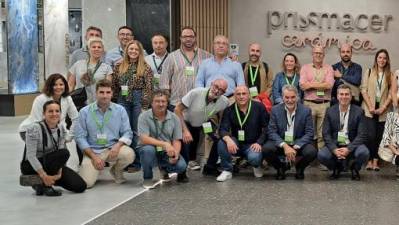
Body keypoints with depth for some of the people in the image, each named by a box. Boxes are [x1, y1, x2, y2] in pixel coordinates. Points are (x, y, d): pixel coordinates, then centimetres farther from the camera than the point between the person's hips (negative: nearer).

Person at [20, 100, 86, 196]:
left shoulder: (61, 129, -2)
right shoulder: (34, 128, -22)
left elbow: (60, 156, -2)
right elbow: (31, 156, -23)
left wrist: (59, 172, -18)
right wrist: (44, 175, -26)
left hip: (51, 164, 7)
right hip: (30, 166, -6)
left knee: (80, 186, -8)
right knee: (64, 152, -31)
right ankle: (44, 185, -15)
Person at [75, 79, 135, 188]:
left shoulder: (120, 110, 1)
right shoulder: (85, 112, -2)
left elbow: (127, 133, 0)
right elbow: (80, 137, -3)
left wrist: (118, 145, -21)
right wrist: (94, 157, -13)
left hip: (113, 149, 1)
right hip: (92, 151, -1)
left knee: (129, 154, -30)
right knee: (86, 183, -20)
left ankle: (116, 170, 6)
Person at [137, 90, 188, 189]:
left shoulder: (174, 118, -2)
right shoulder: (144, 116, -12)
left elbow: (176, 140, -3)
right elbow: (144, 139, -24)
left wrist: (176, 154, -25)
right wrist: (165, 144, -35)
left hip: (168, 151, 3)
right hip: (149, 148, -3)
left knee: (181, 165, -22)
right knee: (148, 149, -37)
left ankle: (164, 168, 15)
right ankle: (147, 177, -8)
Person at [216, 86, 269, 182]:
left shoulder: (259, 107, -5)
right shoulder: (229, 110, -2)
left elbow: (266, 127, -3)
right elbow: (223, 129, -11)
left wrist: (259, 143, -16)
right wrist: (228, 139, -33)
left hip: (253, 144, -2)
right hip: (236, 144, 2)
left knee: (254, 158, -33)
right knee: (222, 143, -28)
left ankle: (257, 166, 8)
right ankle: (227, 171, -7)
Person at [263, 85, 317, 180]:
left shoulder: (306, 111, -5)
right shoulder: (275, 110, -4)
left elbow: (309, 133, -9)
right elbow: (272, 132, -8)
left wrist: (295, 147, -24)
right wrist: (284, 145, -26)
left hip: (299, 144, 0)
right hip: (280, 143, 0)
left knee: (312, 152, -30)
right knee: (266, 149, -29)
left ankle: (299, 168, 7)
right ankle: (281, 167, 5)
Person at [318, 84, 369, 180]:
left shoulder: (358, 111, -4)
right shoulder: (330, 111, 1)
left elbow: (362, 135, -9)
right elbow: (326, 134, -2)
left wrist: (348, 149, -22)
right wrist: (334, 149, -19)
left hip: (352, 145, -1)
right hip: (334, 145, 1)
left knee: (364, 153, -32)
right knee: (321, 155, -27)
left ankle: (354, 168, 5)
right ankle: (337, 168, 9)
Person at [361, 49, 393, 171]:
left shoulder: (390, 75, 8)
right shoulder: (368, 72, 5)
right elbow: (363, 90, -1)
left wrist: (383, 108, -8)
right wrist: (370, 107, -9)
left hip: (382, 110, 2)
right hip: (369, 109, -2)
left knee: (379, 136, 1)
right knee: (371, 135, -11)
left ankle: (375, 161, 6)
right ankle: (369, 160, -1)